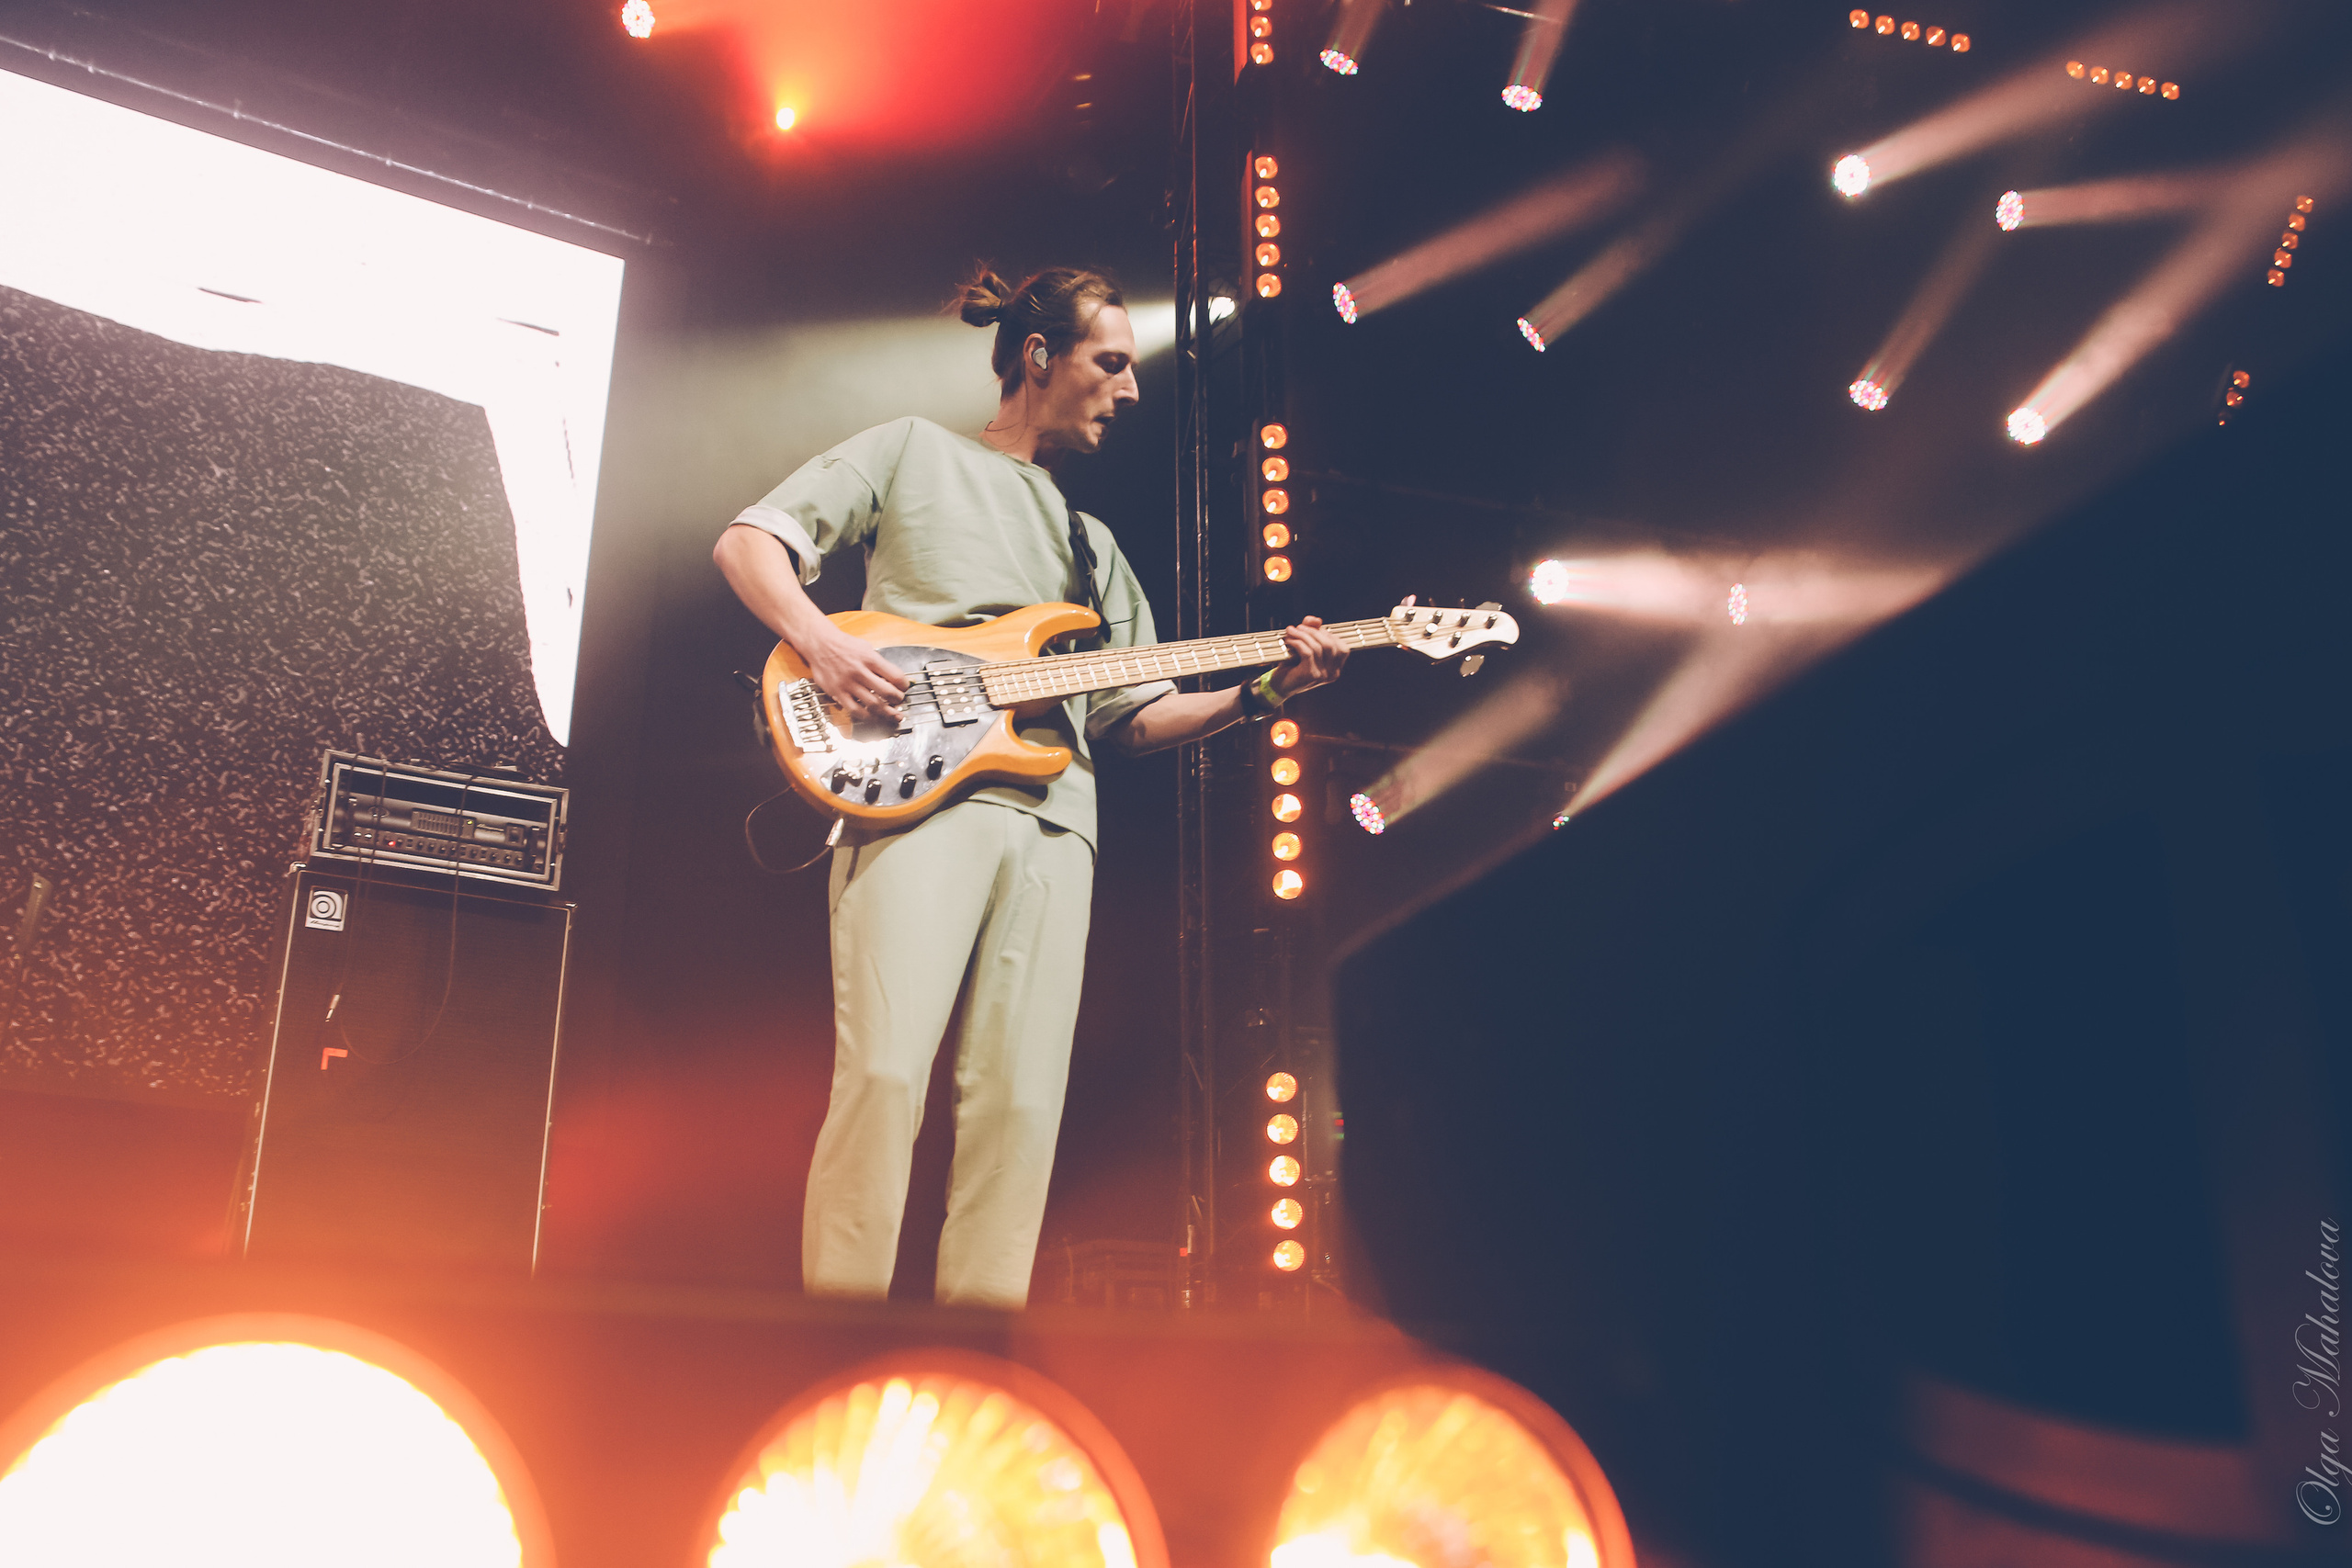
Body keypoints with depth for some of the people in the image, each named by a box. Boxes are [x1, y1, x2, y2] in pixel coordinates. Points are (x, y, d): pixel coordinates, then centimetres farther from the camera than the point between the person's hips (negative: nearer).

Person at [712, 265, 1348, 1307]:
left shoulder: (1096, 545, 30)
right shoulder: (913, 451, 16)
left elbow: (1133, 718, 24)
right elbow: (748, 541, 8)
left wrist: (1257, 692, 9)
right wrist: (819, 642, -10)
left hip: (1055, 818, 5)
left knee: (1022, 1103, -4)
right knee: (884, 1070, -18)